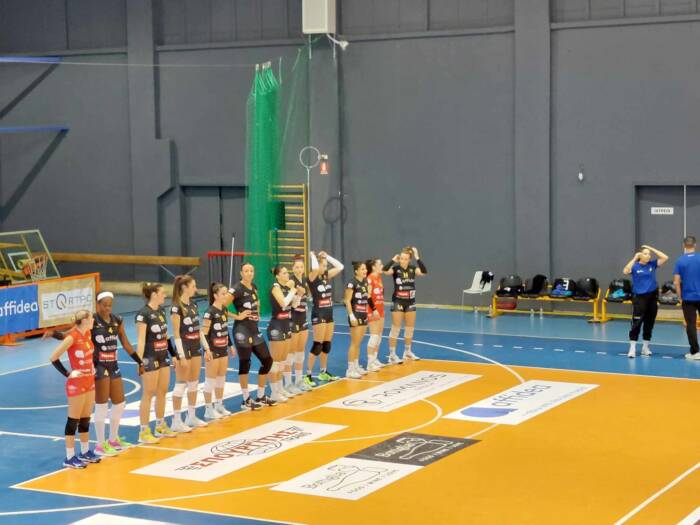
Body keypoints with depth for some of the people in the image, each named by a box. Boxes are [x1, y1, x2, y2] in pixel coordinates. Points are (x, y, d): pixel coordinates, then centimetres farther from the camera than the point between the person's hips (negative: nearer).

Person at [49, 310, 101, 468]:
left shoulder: (87, 333, 4)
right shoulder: (72, 337, -20)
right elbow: (53, 358, -20)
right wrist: (67, 374, -15)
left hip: (89, 382, 8)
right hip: (76, 384, -8)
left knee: (86, 419, 15)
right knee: (74, 420, -1)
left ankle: (85, 452, 26)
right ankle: (70, 458, 5)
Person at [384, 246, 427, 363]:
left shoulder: (413, 268, -1)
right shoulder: (396, 268, -11)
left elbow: (424, 272, -20)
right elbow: (384, 270, -30)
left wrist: (417, 258, -22)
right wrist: (393, 260, -22)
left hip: (410, 302, 4)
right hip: (398, 302, -4)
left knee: (410, 328, 12)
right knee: (396, 328, -3)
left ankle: (407, 352, 28)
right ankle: (392, 354, 2)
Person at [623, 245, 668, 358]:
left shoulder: (652, 264, 2)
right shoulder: (635, 266, -6)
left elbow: (665, 258, -7)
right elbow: (625, 271, -25)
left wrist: (651, 248, -6)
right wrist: (634, 258, -20)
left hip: (652, 297, 4)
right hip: (639, 297, -4)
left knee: (649, 323, 11)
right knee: (636, 323, -8)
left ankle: (645, 348, 22)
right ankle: (632, 348, -4)